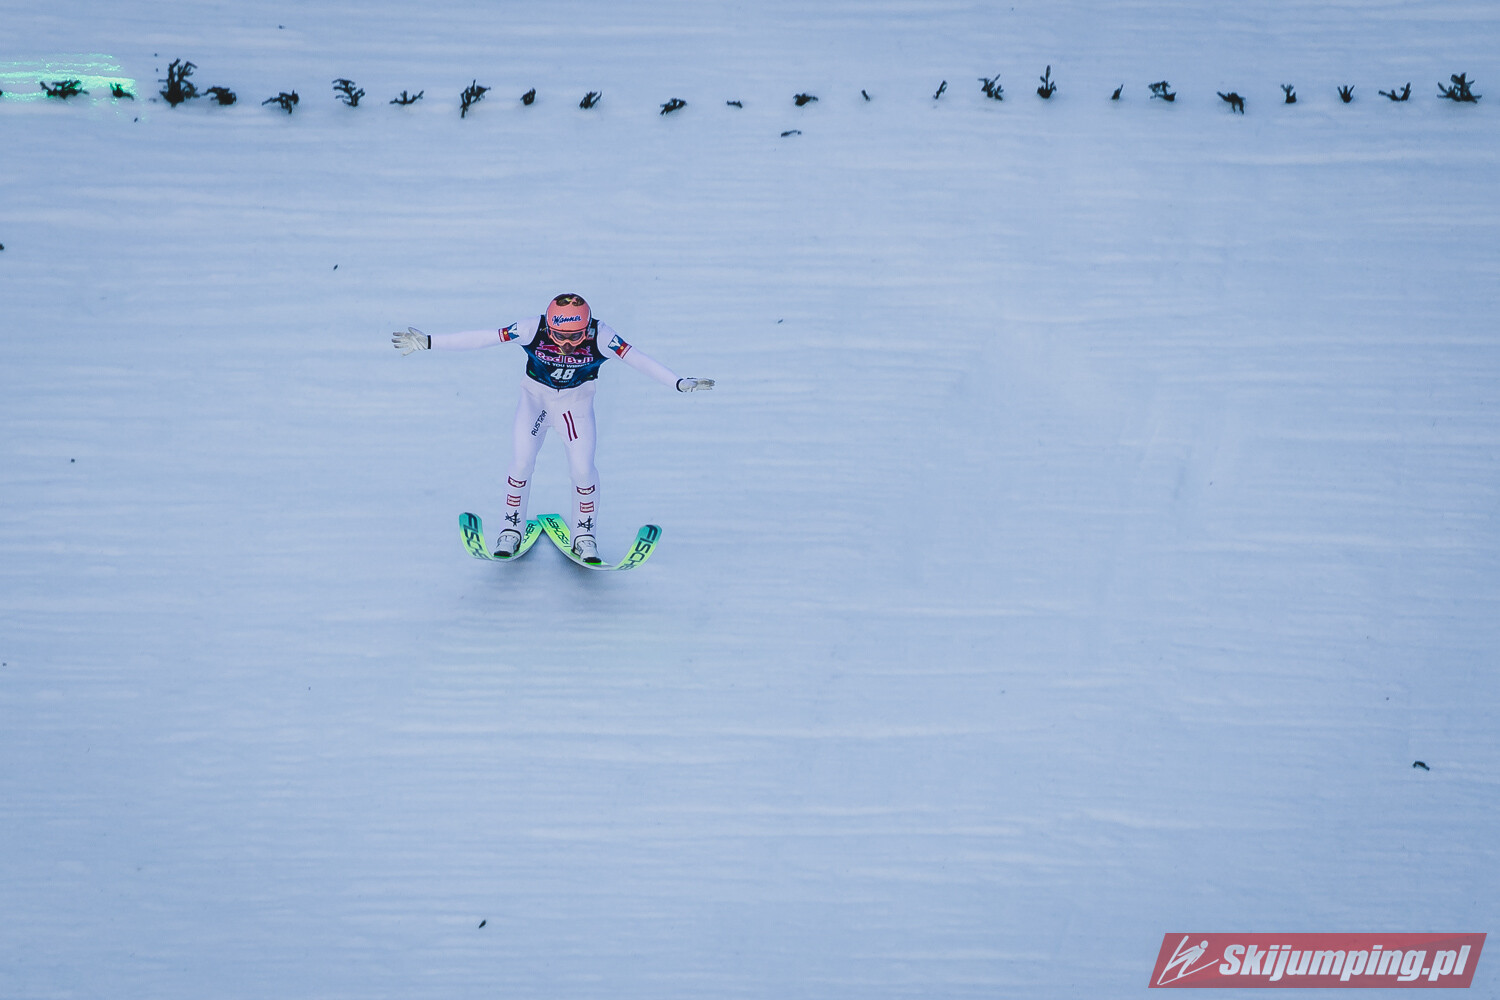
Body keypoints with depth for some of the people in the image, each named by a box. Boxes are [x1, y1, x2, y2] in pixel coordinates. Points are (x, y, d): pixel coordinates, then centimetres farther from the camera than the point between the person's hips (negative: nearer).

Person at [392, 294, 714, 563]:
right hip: (535, 398, 0)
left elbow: (636, 358, -26)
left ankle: (584, 536, 12)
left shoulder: (600, 335, -28)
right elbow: (480, 338, -25)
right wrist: (429, 343, -25)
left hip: (577, 404, 0)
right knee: (521, 464, -9)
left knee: (583, 470, -10)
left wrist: (678, 383, -31)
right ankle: (512, 530, 14)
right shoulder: (533, 328, -28)